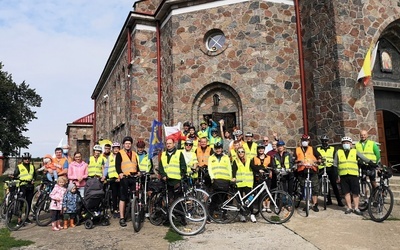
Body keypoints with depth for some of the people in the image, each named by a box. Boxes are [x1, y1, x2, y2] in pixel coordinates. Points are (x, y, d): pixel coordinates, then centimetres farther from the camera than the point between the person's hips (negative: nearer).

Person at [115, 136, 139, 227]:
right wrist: (120, 173, -24)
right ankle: (122, 218, 2)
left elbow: (136, 165, 17)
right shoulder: (120, 153, 3)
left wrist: (138, 171, -3)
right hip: (124, 178, -5)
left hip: (134, 177, 5)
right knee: (123, 198, -3)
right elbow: (117, 165, -7)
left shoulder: (134, 154, 20)